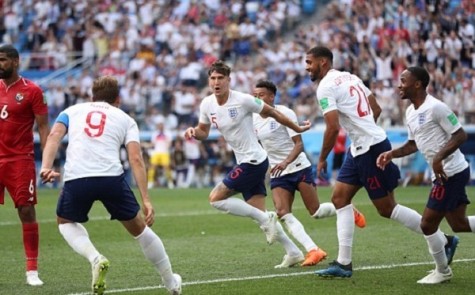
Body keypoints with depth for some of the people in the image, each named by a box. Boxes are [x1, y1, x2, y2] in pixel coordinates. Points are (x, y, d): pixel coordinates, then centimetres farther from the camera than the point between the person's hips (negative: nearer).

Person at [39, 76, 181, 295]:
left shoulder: (73, 111, 25)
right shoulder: (125, 119, 22)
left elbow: (54, 136, 4)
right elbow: (136, 159, 7)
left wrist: (46, 167, -8)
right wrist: (146, 200, 4)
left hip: (76, 178, 0)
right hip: (111, 177, 0)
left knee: (65, 223, 29)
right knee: (138, 228, 21)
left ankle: (95, 259, 1)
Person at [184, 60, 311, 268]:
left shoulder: (243, 100, -16)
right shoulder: (207, 104, 3)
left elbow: (272, 112, -4)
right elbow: (204, 132, 17)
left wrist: (297, 128, 6)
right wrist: (193, 131, -6)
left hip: (253, 161, -8)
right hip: (244, 163, 8)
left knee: (216, 198, -11)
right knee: (259, 213, 9)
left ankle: (266, 220, -6)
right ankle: (293, 252, 16)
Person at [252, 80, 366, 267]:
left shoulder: (284, 113, -12)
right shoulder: (254, 119, 4)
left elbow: (299, 144, -17)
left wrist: (285, 162, -32)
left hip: (299, 167, -5)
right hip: (277, 174, 5)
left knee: (316, 212, -4)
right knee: (282, 213, -16)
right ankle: (313, 251, -19)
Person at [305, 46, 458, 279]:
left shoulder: (326, 87, -13)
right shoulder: (349, 77, 15)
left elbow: (333, 128, -21)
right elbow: (376, 109, 20)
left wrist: (322, 159, -9)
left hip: (371, 149, -10)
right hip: (360, 149, 10)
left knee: (387, 209, -2)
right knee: (340, 198, 8)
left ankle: (443, 241, 7)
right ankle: (343, 263, 7)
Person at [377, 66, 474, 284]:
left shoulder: (435, 107, -19)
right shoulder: (410, 112, 10)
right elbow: (414, 144, 22)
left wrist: (439, 157, -28)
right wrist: (391, 154, 7)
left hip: (450, 173, -9)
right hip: (444, 173, 9)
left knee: (427, 224, -2)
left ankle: (442, 271, 15)